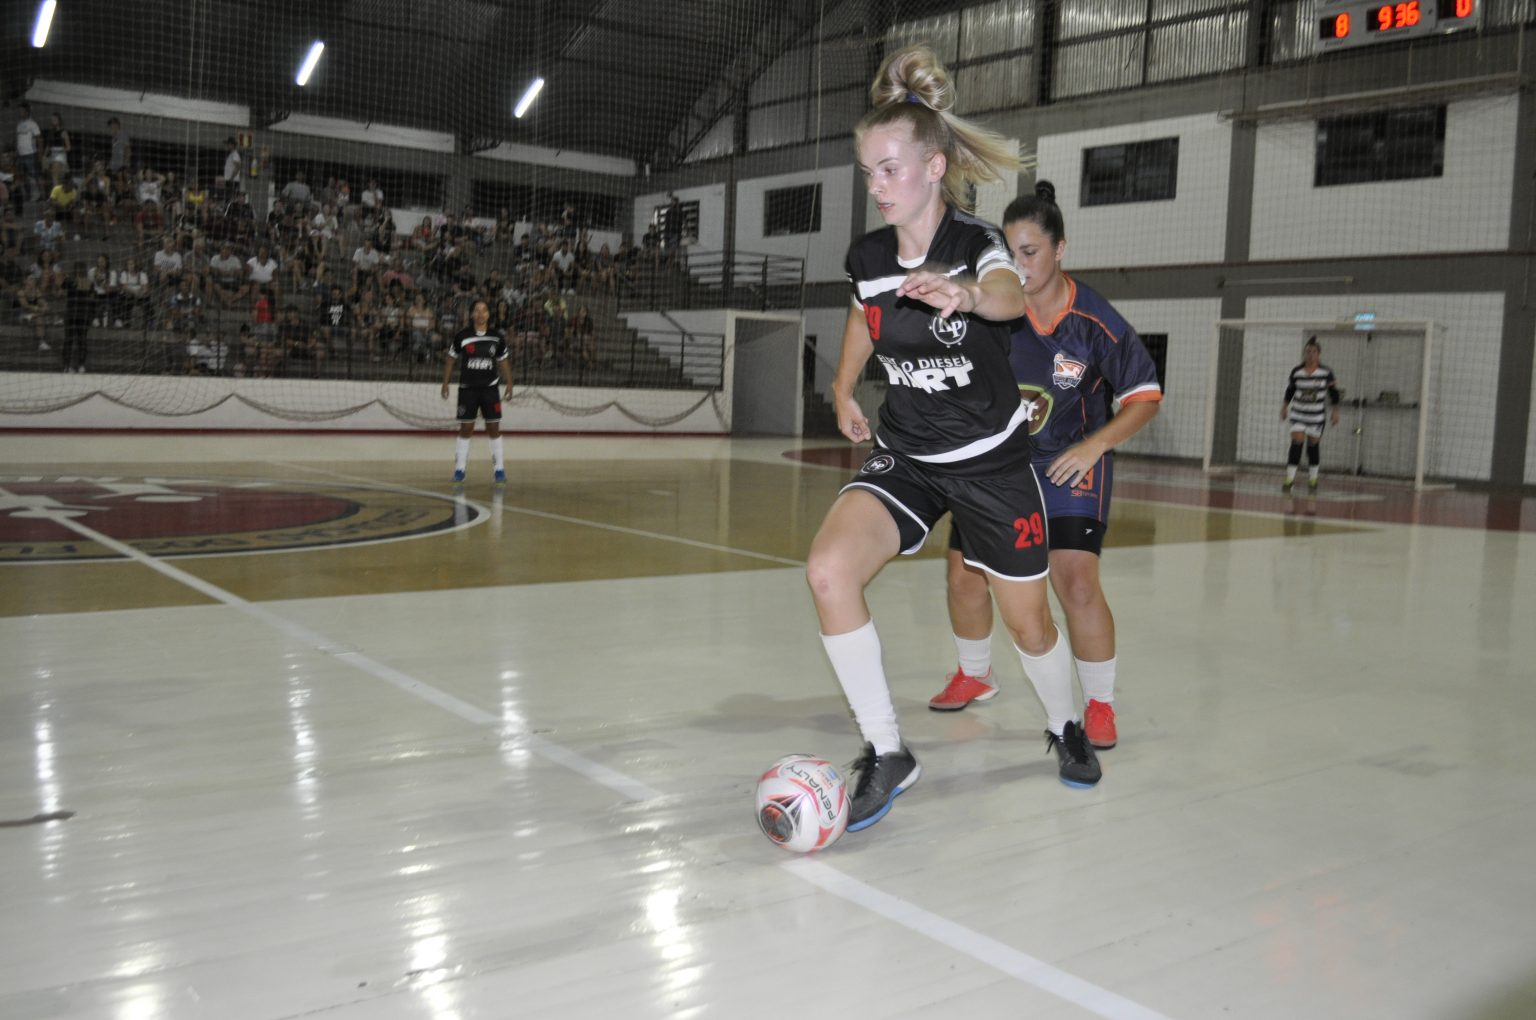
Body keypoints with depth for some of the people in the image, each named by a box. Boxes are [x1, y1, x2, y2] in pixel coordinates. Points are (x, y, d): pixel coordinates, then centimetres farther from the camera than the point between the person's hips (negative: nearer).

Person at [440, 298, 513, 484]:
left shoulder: (497, 338, 2)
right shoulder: (462, 336, -3)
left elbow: (503, 362, 12)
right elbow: (450, 359, 5)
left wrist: (509, 384, 4)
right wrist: (445, 383, 2)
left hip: (489, 387, 1)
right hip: (467, 388, -1)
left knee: (494, 428, 1)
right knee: (465, 429, 1)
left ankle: (500, 469, 8)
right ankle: (459, 469, 9)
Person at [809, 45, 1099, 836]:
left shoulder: (975, 245, -18)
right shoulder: (868, 258, -4)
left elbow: (1010, 296, -43)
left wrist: (966, 294, -65)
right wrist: (844, 389, 12)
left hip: (991, 460, -3)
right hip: (905, 457, 4)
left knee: (1027, 622, 9)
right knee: (829, 569, -22)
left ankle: (1064, 725, 44)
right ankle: (885, 752, -9)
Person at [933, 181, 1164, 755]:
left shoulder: (1095, 322, -18)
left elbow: (1146, 397, -11)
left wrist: (1094, 445, -23)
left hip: (1068, 465, -3)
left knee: (1076, 582, -16)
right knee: (964, 574, 6)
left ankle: (1099, 703, 5)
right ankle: (975, 676, 34)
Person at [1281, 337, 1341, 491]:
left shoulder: (1326, 372, -9)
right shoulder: (1296, 372, -6)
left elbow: (1333, 392, 0)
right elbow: (1290, 390, 9)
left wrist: (1336, 411, 1)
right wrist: (1285, 407, 16)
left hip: (1317, 415, 0)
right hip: (1298, 413, 0)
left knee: (1314, 444, 9)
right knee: (1296, 443, -11)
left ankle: (1313, 478, 26)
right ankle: (1290, 478, -10)